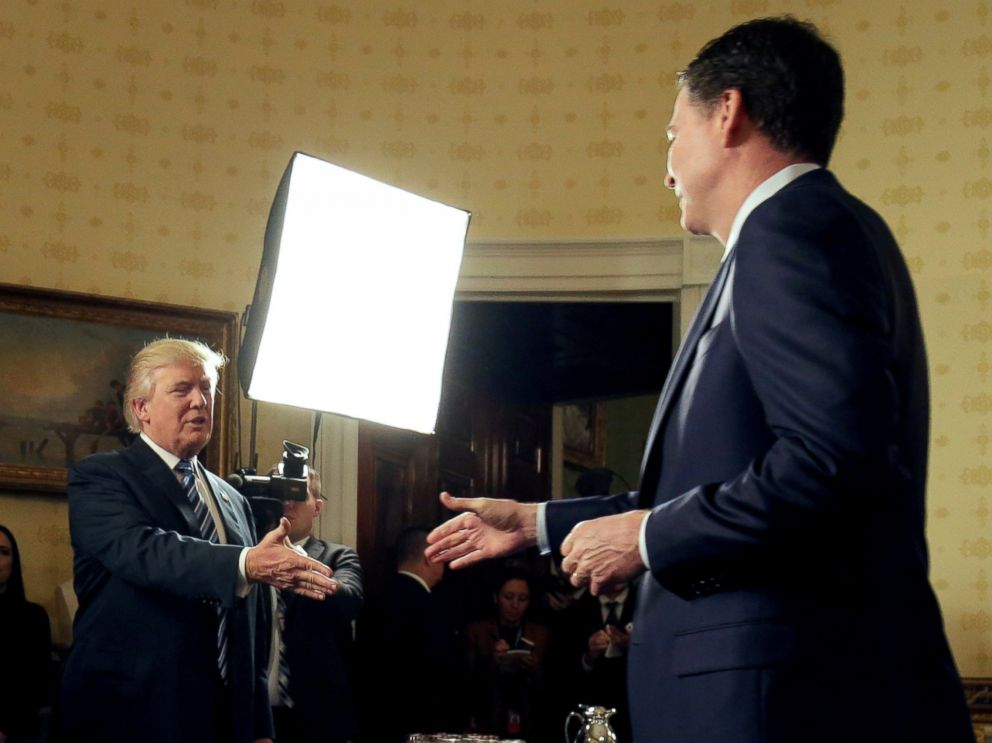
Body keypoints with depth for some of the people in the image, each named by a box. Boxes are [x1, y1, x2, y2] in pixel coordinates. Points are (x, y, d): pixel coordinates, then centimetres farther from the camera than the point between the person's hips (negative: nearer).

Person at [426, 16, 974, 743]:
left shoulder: (796, 228, -11)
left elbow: (837, 458, -23)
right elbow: (715, 489, 25)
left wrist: (648, 536, -12)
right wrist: (538, 523, 30)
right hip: (782, 679, 9)